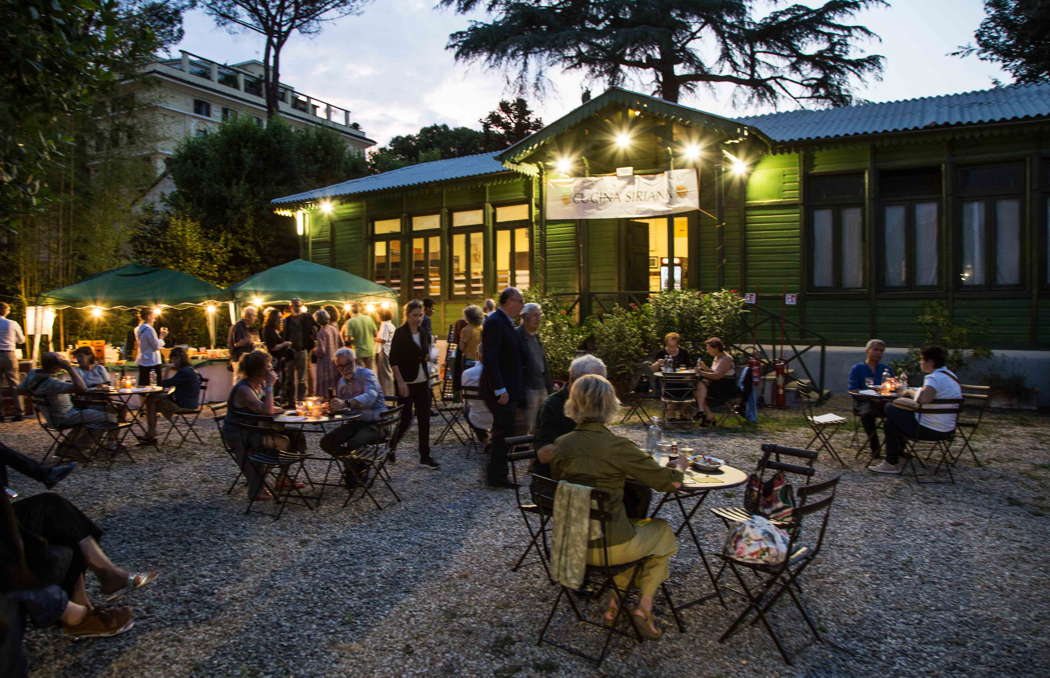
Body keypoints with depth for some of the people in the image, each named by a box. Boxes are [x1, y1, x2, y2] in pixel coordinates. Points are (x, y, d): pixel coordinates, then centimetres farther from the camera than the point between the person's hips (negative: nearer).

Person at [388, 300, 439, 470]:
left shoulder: (424, 334, 9)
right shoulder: (400, 333, -8)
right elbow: (393, 360, -12)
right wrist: (400, 382, -18)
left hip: (422, 382, 6)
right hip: (406, 383, -6)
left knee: (424, 419, 4)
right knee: (406, 419, -2)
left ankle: (425, 456, 10)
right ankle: (391, 446, 24)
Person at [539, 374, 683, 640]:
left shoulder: (561, 445, -5)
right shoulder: (617, 446, -20)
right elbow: (670, 481, -13)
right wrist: (678, 470, 8)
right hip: (609, 548, -5)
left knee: (631, 528, 34)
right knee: (663, 530, 26)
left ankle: (614, 600, 25)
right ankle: (643, 606, 17)